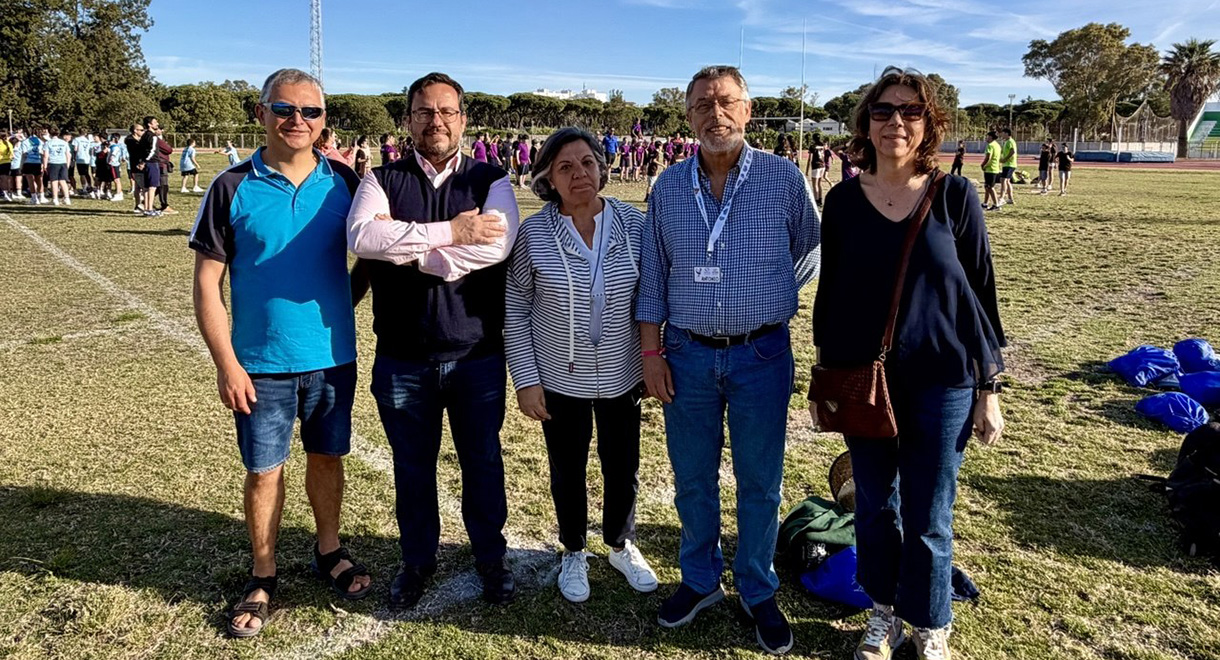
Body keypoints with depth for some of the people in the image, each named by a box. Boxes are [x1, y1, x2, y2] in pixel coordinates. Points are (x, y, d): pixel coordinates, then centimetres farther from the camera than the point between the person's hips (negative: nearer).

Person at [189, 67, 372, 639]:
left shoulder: (343, 182, -1)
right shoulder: (233, 189, -7)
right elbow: (207, 283, -6)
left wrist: (336, 307, 0)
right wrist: (226, 363, -10)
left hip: (333, 356, 2)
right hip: (261, 362, -2)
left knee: (327, 457, 16)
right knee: (263, 470, 9)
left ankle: (328, 551, 36)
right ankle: (263, 576, 28)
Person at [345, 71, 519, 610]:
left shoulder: (492, 181, 0)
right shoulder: (382, 180, 2)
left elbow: (494, 246, -20)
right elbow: (361, 237, -19)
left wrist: (403, 248, -16)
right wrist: (450, 231, -22)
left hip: (477, 356, -1)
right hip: (401, 360, 1)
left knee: (482, 462, 14)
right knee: (412, 467, 16)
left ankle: (491, 558, 35)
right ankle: (417, 561, 37)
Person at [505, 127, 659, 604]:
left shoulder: (633, 224, -7)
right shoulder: (533, 233, -11)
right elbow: (515, 311, -5)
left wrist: (652, 359, 4)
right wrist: (525, 380, -7)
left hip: (621, 376, 1)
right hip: (560, 380, -1)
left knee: (623, 470, 15)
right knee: (567, 472, 15)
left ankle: (622, 545, 42)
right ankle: (573, 553, 40)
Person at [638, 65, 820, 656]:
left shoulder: (784, 178, -5)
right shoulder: (668, 187, 3)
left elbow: (812, 251, 10)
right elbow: (652, 276, 6)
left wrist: (768, 297, 7)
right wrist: (650, 351, 2)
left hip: (761, 356, -2)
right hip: (687, 355, 2)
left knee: (759, 484, 9)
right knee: (692, 479, 14)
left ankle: (757, 592, 29)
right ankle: (700, 581, 34)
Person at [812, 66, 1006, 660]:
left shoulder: (955, 196, -5)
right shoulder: (843, 200, 0)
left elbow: (982, 292, -1)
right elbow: (829, 293, 7)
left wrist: (989, 390, -1)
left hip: (941, 383, -2)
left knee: (928, 519, 6)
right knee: (874, 506, 14)